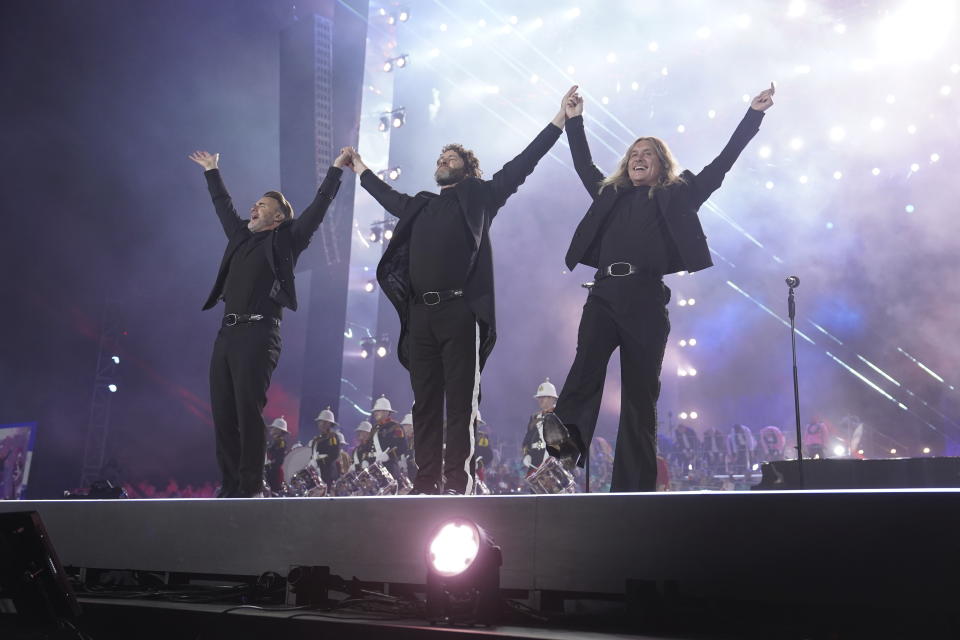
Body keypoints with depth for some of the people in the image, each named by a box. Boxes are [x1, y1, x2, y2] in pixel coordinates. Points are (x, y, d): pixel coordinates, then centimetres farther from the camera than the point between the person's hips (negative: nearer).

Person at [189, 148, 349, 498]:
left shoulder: (285, 239, 5)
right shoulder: (241, 236, 22)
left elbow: (318, 206, 2)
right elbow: (223, 205, 37)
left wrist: (336, 168, 1)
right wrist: (211, 171, 47)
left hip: (258, 334, -7)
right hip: (227, 333, 7)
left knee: (249, 413, -9)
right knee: (223, 415, 3)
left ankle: (251, 489, -3)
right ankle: (229, 487, 8)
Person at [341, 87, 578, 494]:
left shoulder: (479, 196, 11)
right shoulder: (420, 206, 25)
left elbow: (521, 164, 8)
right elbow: (388, 196, 43)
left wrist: (560, 120, 5)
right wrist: (361, 170, 55)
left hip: (460, 311, -5)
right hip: (421, 314, 5)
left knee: (461, 401, -5)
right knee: (425, 403, 4)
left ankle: (458, 484, -5)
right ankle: (426, 483, 7)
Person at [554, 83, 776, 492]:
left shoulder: (677, 195, 17)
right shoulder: (610, 194, 25)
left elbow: (721, 164, 16)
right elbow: (583, 165, 36)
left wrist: (754, 115, 15)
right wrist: (574, 121, 37)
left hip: (646, 298, -2)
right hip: (604, 293, 2)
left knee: (640, 398, -2)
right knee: (587, 364, -25)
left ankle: (633, 493, 0)